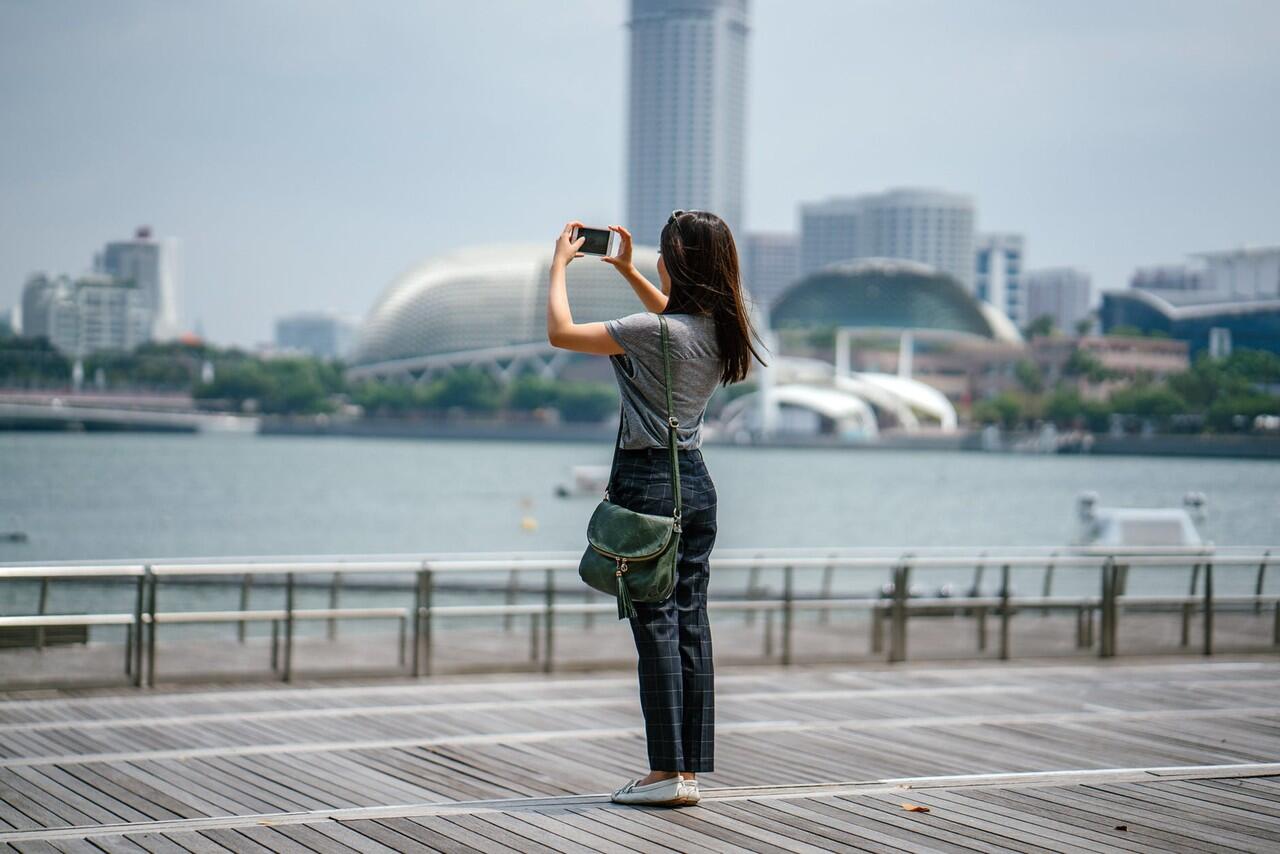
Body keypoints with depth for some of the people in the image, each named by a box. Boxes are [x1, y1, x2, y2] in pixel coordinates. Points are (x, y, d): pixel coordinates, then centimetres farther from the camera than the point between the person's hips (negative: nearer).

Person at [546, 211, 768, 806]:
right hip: (697, 482, 7)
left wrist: (559, 264, 0)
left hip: (649, 481, -7)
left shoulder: (655, 332, -18)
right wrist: (627, 270, 30)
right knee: (691, 624, 7)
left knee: (656, 625, -4)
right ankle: (690, 770, 10)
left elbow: (560, 332, -13)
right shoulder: (720, 329, 5)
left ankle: (667, 772, -2)